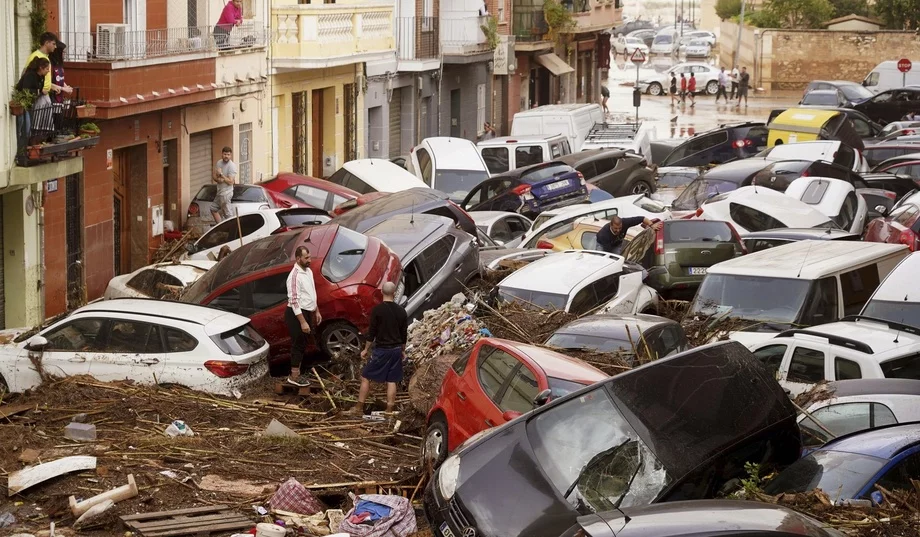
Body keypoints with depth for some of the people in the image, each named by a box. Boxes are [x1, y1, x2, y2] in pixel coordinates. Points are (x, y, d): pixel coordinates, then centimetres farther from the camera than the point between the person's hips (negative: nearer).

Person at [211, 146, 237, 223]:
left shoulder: (232, 166, -17)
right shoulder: (219, 163, 6)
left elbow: (230, 182, -21)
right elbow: (214, 176, 11)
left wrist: (221, 174, -21)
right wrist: (218, 179, -11)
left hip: (226, 193, -9)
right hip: (220, 192, 9)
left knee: (227, 214, -6)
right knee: (213, 209, 18)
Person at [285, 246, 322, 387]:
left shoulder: (308, 271, 7)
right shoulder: (295, 276, -23)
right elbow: (294, 301, -25)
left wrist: (316, 311, 20)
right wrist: (302, 322, -26)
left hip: (306, 312, 9)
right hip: (296, 314, -9)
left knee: (302, 344, 16)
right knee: (298, 345, -2)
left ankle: (298, 373, 26)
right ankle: (294, 376, 7)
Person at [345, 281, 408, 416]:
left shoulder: (377, 309, -12)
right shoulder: (401, 311, 1)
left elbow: (372, 332, -10)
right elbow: (404, 333, 9)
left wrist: (366, 349, 1)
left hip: (381, 349, -4)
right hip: (396, 349, 4)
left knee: (366, 377, 6)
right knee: (391, 381, 8)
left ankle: (359, 408, 6)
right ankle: (389, 410, 9)